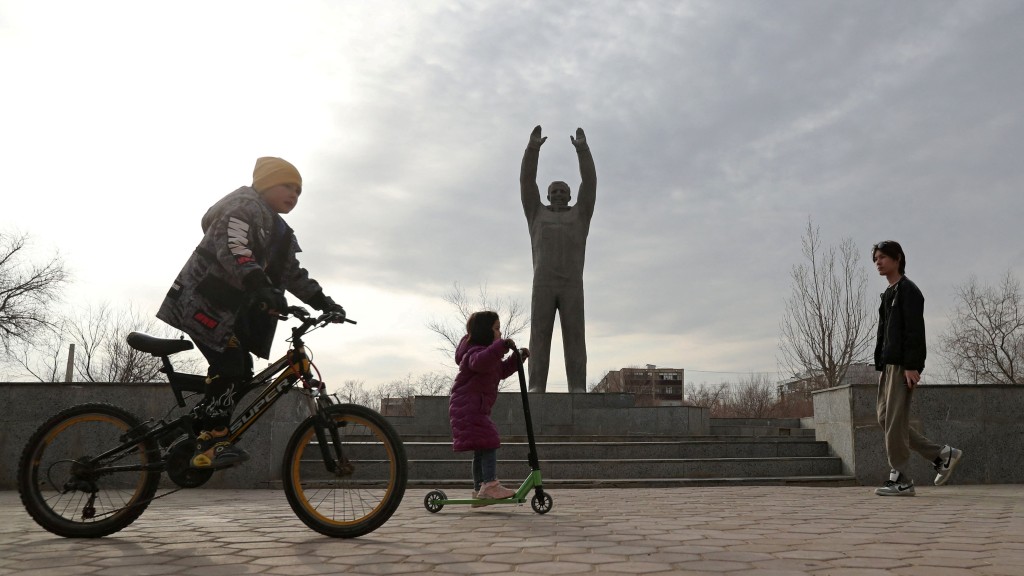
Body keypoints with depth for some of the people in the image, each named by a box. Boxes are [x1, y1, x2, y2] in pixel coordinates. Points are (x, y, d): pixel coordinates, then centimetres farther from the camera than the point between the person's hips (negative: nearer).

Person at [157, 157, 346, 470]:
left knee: (242, 370, 2)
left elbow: (294, 274, 15)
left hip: (231, 307, 9)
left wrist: (323, 302, 2)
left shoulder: (279, 232, 20)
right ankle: (212, 443, -18)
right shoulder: (246, 205, -10)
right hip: (203, 300, -9)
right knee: (229, 363, -21)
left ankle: (197, 434, 10)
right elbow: (233, 247, -28)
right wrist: (260, 285, -43)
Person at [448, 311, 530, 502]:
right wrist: (501, 346, -46)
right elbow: (479, 362, -41)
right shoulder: (475, 352, -16)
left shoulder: (487, 353, 18)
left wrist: (518, 358, 18)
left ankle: (479, 490, 23)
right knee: (489, 443, -19)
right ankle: (490, 484, -23)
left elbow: (501, 370, 29)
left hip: (476, 408, 11)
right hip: (468, 406, -11)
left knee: (481, 448, 15)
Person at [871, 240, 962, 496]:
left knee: (895, 421, -10)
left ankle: (900, 479, -4)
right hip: (889, 364, 10)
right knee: (885, 418, 7)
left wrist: (911, 366, -21)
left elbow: (915, 330, -14)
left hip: (903, 365, -10)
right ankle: (942, 454, 15)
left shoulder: (908, 290, -5)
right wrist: (880, 365, 17)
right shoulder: (888, 294, 22)